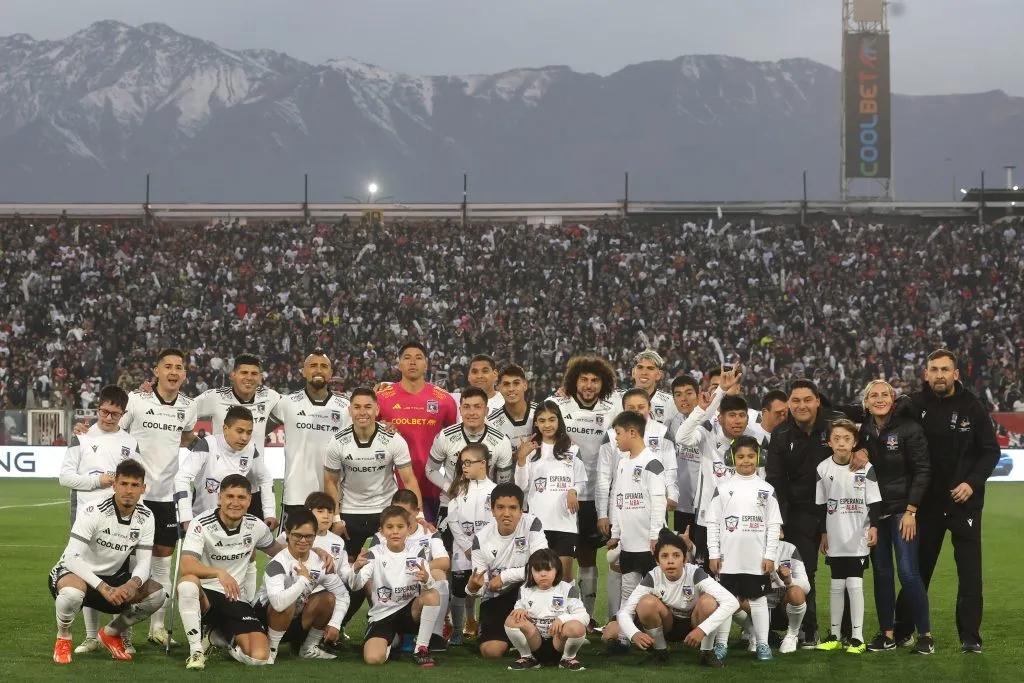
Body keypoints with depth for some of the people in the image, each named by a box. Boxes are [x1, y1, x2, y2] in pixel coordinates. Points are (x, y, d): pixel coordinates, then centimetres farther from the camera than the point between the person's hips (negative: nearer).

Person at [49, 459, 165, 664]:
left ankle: (111, 633, 11)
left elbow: (144, 562, -6)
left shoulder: (145, 518, -6)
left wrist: (133, 583, -31)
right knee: (72, 592, -41)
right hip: (74, 573, -5)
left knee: (156, 594, -15)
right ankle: (63, 639, -6)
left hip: (112, 578, 5)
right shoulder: (93, 512, -24)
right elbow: (72, 558, -31)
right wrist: (104, 588, -40)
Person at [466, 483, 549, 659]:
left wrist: (504, 576, -24)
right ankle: (509, 635, 20)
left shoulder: (531, 524, -17)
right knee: (491, 652, -17)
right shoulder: (481, 539, -10)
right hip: (495, 599, 2)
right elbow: (481, 586, -7)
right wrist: (472, 588, -33)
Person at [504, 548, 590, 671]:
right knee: (512, 620, -24)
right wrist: (519, 610, -12)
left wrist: (562, 619, -25)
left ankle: (568, 658, -3)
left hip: (559, 643, -2)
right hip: (534, 644, 2)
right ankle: (527, 657, -1)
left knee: (577, 627, -35)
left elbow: (584, 617, -8)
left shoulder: (567, 590, -2)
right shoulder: (525, 591, 8)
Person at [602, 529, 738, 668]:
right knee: (647, 602, -30)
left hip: (694, 626, -1)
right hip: (666, 626, 1)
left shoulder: (695, 574, -26)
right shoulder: (652, 577, -20)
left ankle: (708, 652, -11)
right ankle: (659, 651, -7)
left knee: (708, 601, -33)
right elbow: (624, 612, -22)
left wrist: (702, 629, -44)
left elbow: (732, 602, -35)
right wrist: (634, 634, -44)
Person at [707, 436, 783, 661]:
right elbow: (713, 522, 2)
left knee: (758, 599, 7)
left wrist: (770, 555, -4)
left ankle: (763, 644, 13)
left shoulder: (766, 490, 2)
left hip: (757, 559, 0)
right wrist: (713, 554, -3)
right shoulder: (723, 488, 1)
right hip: (729, 558, 0)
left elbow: (774, 525, 2)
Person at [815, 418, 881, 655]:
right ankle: (835, 635, 16)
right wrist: (823, 533, 7)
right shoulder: (823, 469, 0)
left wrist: (874, 527, -9)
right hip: (835, 538, 3)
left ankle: (857, 637, 0)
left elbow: (874, 502, -2)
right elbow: (821, 505, 7)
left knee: (855, 584, -6)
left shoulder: (865, 468, -6)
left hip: (859, 538, -3)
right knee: (836, 586, 9)